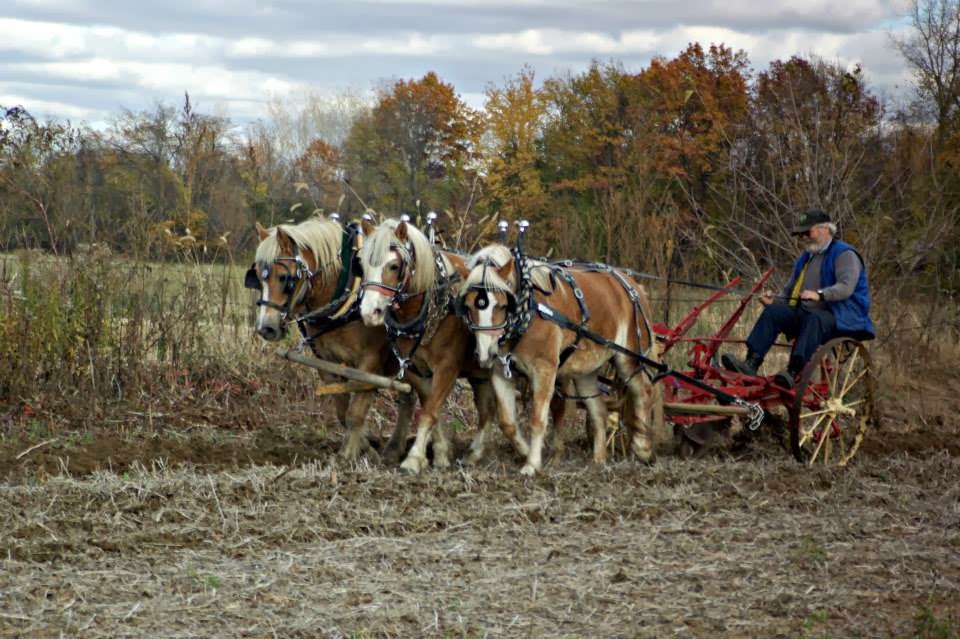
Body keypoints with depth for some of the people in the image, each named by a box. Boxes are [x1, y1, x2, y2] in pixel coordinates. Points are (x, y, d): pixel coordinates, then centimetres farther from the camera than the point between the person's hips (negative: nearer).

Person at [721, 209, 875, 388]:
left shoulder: (844, 254, -2)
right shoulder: (806, 258, 25)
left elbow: (846, 287, -19)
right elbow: (790, 291, 24)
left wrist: (820, 295, -35)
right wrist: (774, 300, 2)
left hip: (839, 317, -7)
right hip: (804, 312, 7)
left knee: (813, 320, -40)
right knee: (773, 311, -17)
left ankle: (792, 373, -53)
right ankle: (751, 364, -32)